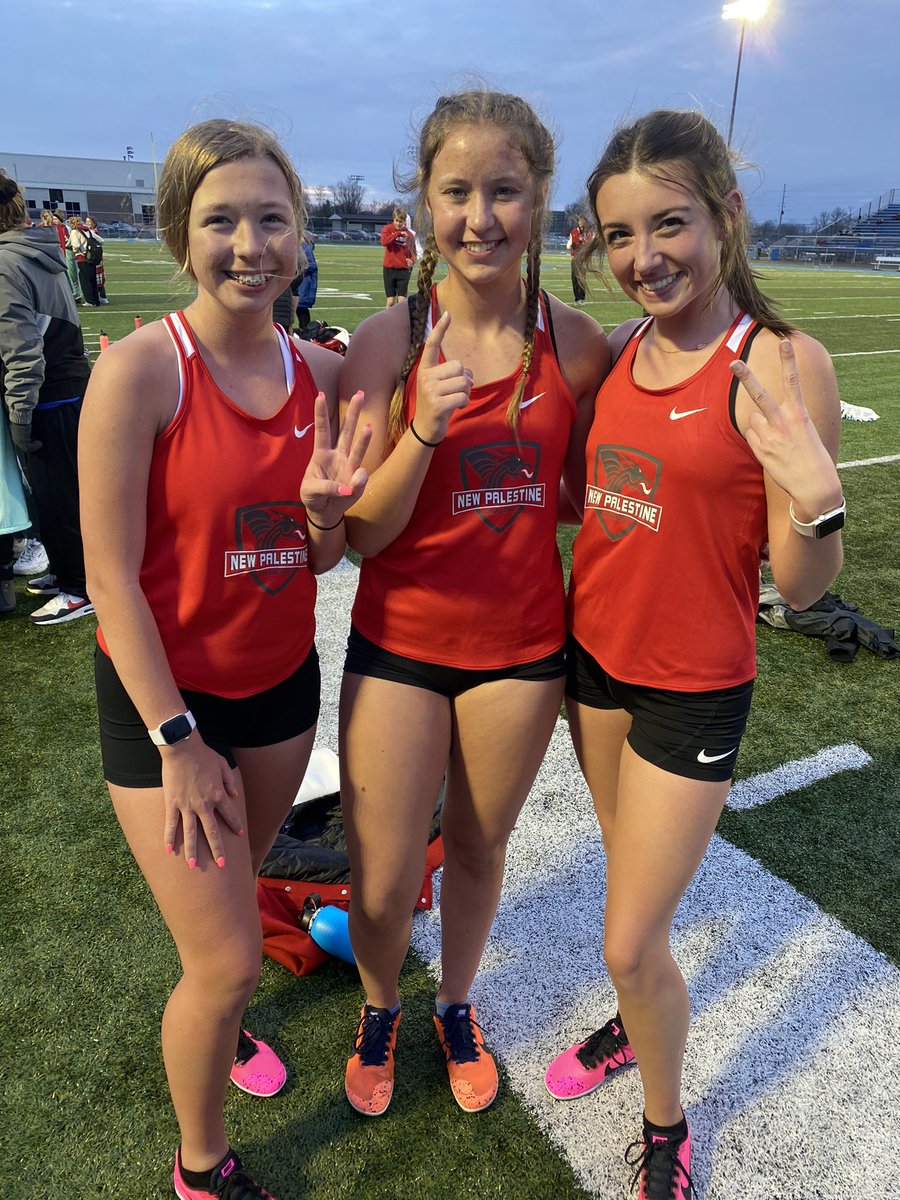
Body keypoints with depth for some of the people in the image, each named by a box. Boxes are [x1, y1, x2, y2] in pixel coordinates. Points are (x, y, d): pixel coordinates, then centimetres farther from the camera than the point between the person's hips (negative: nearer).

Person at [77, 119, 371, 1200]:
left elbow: (319, 561, 4)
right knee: (228, 959, 1)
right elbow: (112, 576, -16)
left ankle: (217, 1018, 59)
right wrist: (177, 740, -15)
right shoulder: (140, 368, -18)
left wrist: (325, 509, -19)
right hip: (163, 695, -5)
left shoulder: (321, 374, -2)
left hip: (282, 683, 5)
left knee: (239, 884, 25)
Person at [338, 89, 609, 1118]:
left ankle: (457, 1006, 51)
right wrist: (426, 429, -28)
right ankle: (379, 1011, 45)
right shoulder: (388, 342, -12)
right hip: (400, 645, -1)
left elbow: (585, 494, 7)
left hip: (523, 645, 2)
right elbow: (362, 533, -13)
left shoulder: (575, 342, -6)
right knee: (380, 888, 9)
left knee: (478, 847, 21)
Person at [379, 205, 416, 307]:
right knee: (390, 301, 3)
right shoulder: (387, 229, 2)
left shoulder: (409, 234, 5)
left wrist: (411, 260, -9)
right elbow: (384, 241, -18)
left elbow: (413, 252, 13)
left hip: (403, 270, 0)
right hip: (389, 269, 0)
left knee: (402, 300, -4)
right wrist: (398, 233, -19)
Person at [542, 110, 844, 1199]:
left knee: (631, 941, 5)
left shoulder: (780, 364, -18)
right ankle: (635, 1022, 55)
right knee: (631, 886, 26)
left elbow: (800, 586, -16)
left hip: (693, 688, -5)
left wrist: (816, 499, -34)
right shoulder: (619, 351, 0)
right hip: (594, 657, 6)